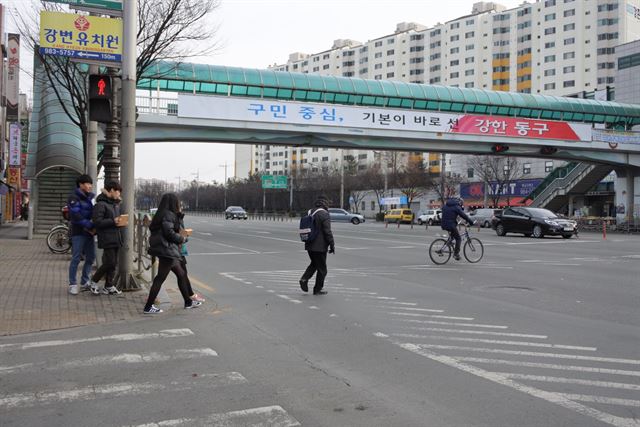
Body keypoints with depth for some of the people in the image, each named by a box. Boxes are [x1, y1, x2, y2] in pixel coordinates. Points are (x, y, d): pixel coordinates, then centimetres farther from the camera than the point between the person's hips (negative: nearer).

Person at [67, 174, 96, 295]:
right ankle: (72, 284, 4)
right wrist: (91, 226, -18)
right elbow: (76, 216, -16)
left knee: (91, 257, 8)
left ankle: (84, 282, 21)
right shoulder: (73, 198, -7)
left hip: (89, 232, 6)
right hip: (78, 232, -6)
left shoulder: (92, 197, 12)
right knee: (76, 258, -4)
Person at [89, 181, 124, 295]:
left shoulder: (116, 203, 16)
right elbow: (97, 222, -18)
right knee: (109, 262, -9)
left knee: (113, 263, 9)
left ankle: (109, 286, 17)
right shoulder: (101, 204, -11)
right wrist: (113, 221, -20)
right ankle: (93, 282, 8)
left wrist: (120, 222, 7)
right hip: (107, 238, -8)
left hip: (116, 237, 8)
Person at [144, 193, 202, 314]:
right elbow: (169, 232, -21)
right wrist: (183, 238, -5)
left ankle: (188, 302, 25)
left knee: (181, 274, 16)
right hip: (167, 251, -10)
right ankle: (148, 307, -2)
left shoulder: (162, 214, 16)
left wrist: (180, 236, 10)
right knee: (160, 278, -6)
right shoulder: (169, 215, -13)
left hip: (169, 251, 10)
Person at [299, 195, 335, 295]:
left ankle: (304, 278, 4)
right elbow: (327, 232, -17)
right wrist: (332, 245, -11)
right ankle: (317, 289, 9)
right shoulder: (324, 215, -14)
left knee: (314, 263, 23)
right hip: (320, 246, -7)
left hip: (309, 246, 7)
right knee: (322, 268, 5)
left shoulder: (309, 213, 10)